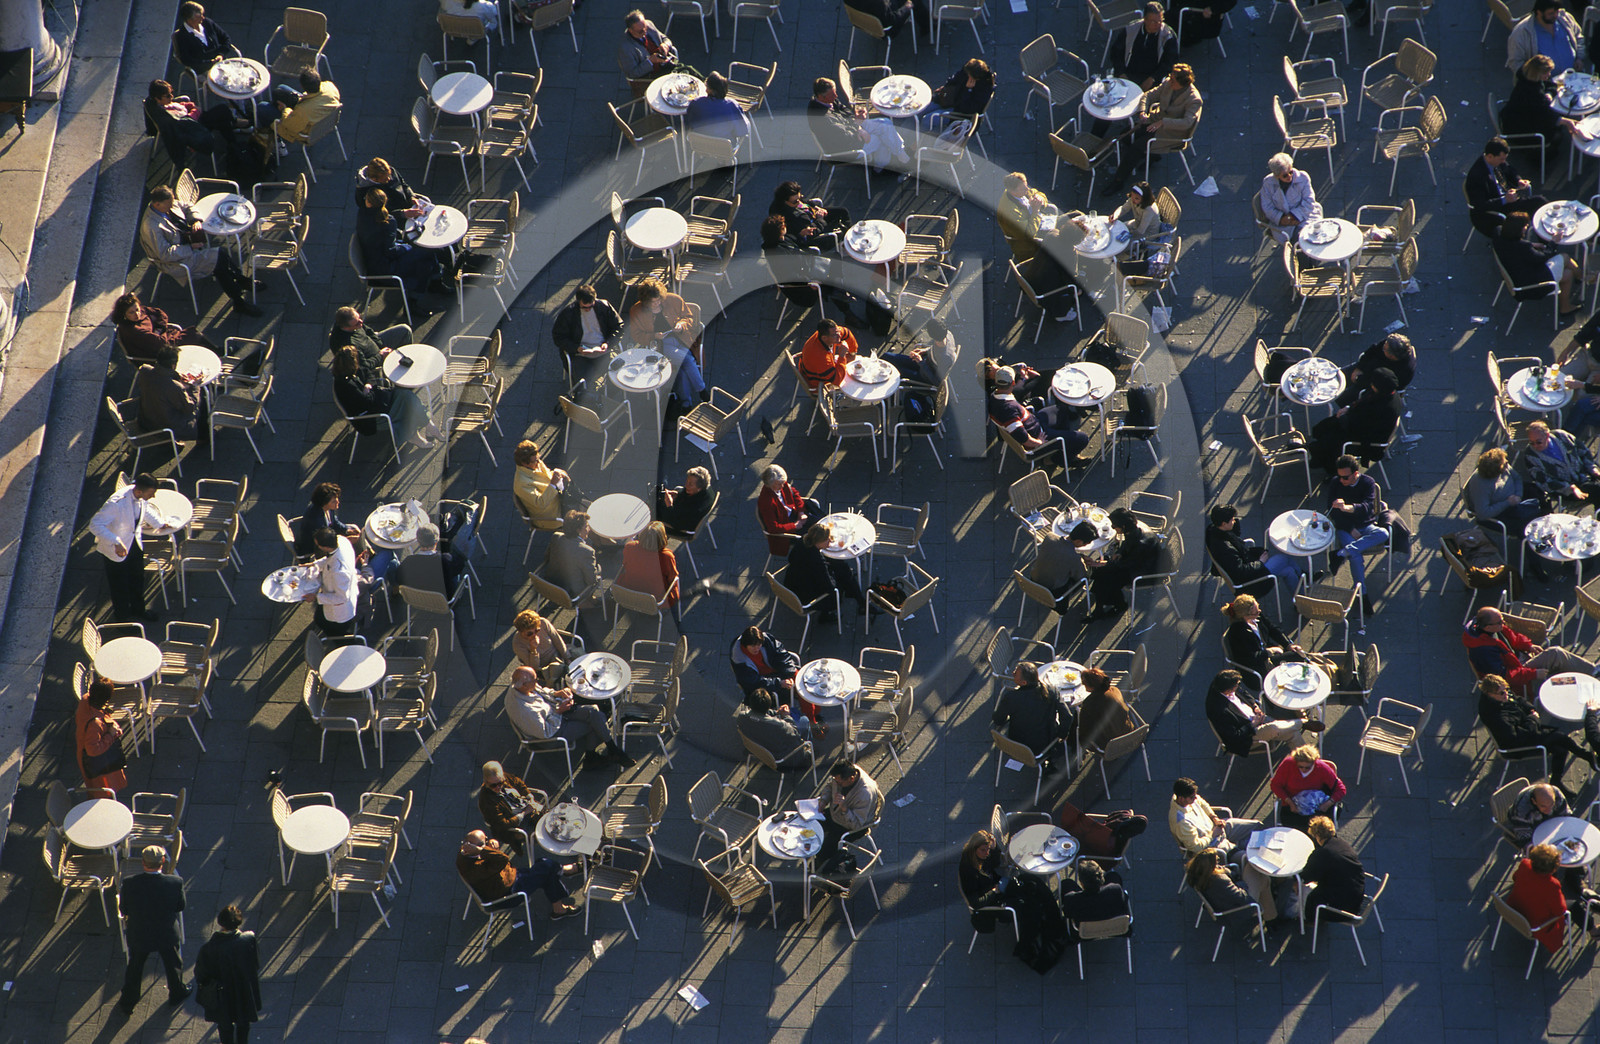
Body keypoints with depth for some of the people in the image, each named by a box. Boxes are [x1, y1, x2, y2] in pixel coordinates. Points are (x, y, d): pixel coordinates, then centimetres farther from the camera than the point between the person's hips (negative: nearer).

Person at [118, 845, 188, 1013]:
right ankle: (176, 995, 50)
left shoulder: (129, 883, -28)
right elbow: (180, 906, -11)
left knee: (134, 968, 25)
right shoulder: (176, 882, -27)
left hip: (138, 936, 0)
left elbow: (124, 910, -13)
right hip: (166, 934, 0)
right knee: (173, 965, 28)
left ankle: (128, 1002, 43)